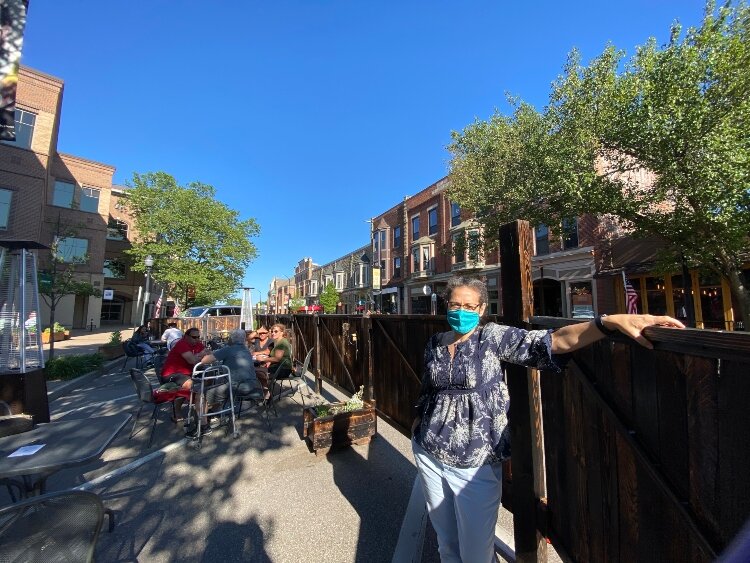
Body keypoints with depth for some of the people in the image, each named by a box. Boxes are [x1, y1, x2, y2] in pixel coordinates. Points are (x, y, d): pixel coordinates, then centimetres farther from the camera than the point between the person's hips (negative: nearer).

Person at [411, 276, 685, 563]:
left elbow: (557, 340, -24)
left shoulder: (492, 337, -12)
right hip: (429, 454, 4)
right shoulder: (434, 344, 2)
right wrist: (418, 420, 13)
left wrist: (611, 321, -36)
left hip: (476, 464, -3)